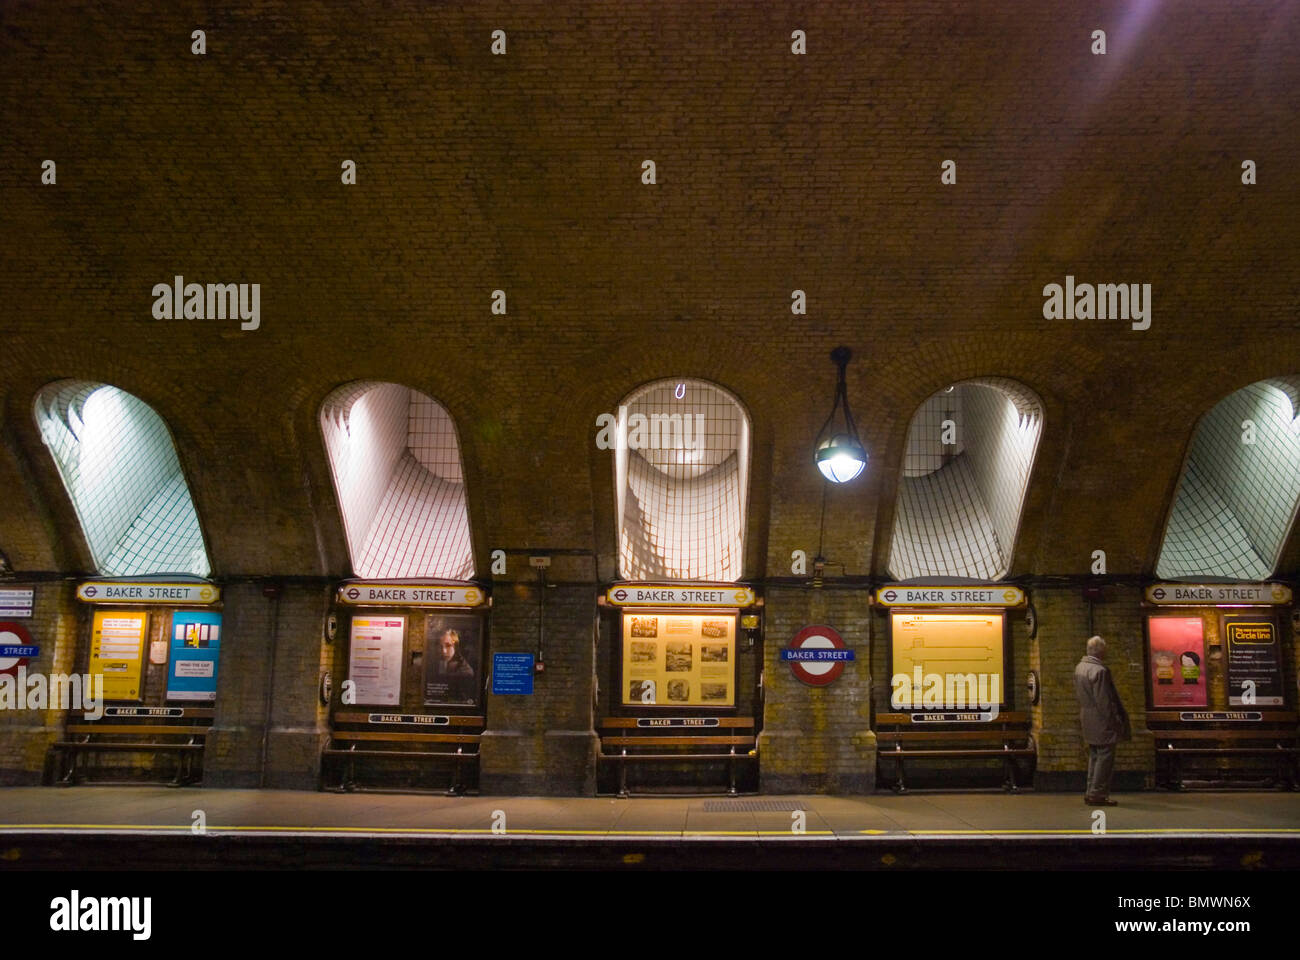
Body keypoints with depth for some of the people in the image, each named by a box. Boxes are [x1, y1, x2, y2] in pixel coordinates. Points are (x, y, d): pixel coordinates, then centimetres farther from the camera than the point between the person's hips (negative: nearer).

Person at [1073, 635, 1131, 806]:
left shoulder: (1080, 667, 9)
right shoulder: (1100, 671, -20)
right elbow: (1104, 701, -21)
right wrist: (1114, 721, -14)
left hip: (1087, 720, 9)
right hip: (1101, 721, -9)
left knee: (1094, 756, 17)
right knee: (1105, 756, -2)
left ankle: (1090, 792, 21)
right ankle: (1098, 794, 1)